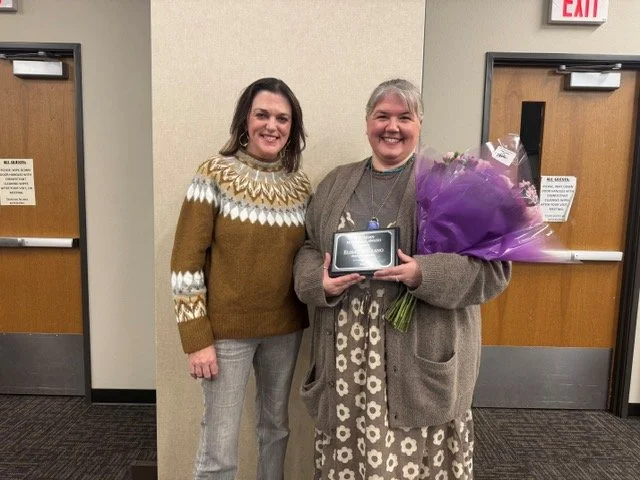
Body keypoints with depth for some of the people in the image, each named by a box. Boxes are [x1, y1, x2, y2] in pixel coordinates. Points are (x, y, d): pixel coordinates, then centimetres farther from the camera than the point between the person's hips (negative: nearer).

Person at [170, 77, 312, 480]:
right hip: (226, 331, -4)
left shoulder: (302, 186, 2)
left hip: (285, 330, 4)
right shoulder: (215, 175, -10)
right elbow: (186, 261, -11)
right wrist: (197, 338, -13)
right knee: (220, 447, 5)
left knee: (276, 426, 21)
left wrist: (312, 322, 2)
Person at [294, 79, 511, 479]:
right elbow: (308, 250, 14)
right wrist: (322, 281, -8)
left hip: (421, 360, -3)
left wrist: (424, 275, -21)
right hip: (346, 359, 4)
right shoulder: (337, 183, 11)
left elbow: (494, 265, -5)